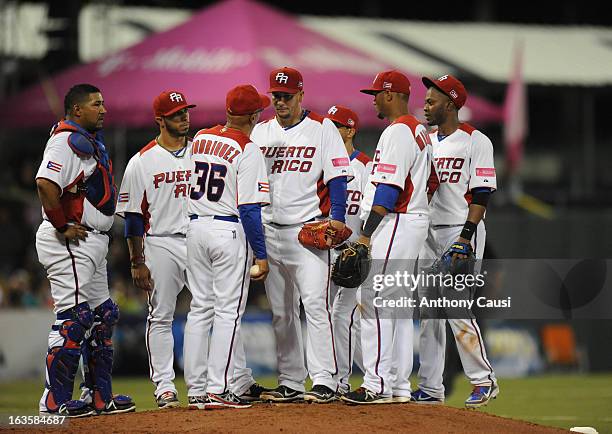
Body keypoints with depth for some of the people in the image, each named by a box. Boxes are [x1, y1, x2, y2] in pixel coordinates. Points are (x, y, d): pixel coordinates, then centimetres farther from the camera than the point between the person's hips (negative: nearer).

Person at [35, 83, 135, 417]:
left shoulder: (91, 142, 17)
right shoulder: (66, 141, -15)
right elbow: (46, 183, -29)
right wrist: (62, 227, -23)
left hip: (92, 242, 11)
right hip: (70, 242, -11)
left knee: (102, 316, 16)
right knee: (73, 318, -12)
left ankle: (99, 396, 23)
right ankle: (54, 402, -11)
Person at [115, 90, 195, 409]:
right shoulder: (142, 162, 0)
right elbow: (134, 216, -1)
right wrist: (137, 263, -5)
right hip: (161, 245, -3)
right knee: (160, 318, 0)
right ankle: (164, 386, 4)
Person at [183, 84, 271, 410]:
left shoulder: (200, 139, 7)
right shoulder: (247, 151, -13)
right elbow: (249, 209, -15)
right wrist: (261, 255, -12)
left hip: (195, 227, 7)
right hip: (229, 231, -7)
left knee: (200, 308, 11)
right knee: (228, 311, -3)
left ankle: (196, 391, 11)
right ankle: (217, 391, -7)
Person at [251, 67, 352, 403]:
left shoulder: (322, 129, 1)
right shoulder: (260, 132, 14)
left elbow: (337, 175, -4)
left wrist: (337, 216, -17)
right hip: (269, 232, 5)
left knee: (314, 304, -15)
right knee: (280, 312, 7)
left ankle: (324, 381, -16)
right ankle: (290, 383, 13)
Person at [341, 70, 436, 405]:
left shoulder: (397, 132, -13)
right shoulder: (420, 132, 19)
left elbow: (388, 189, -20)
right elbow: (427, 183, 21)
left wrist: (367, 234, -21)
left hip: (394, 223, -11)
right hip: (413, 221, 11)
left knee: (374, 300, -12)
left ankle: (377, 385, -15)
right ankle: (399, 386, 11)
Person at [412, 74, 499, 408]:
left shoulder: (475, 141, -6)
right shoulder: (427, 142, 16)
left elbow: (482, 193, -12)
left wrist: (466, 236, -20)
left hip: (461, 232, -8)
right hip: (428, 232, 8)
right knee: (428, 311, 5)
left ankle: (484, 380, -2)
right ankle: (430, 387, 8)